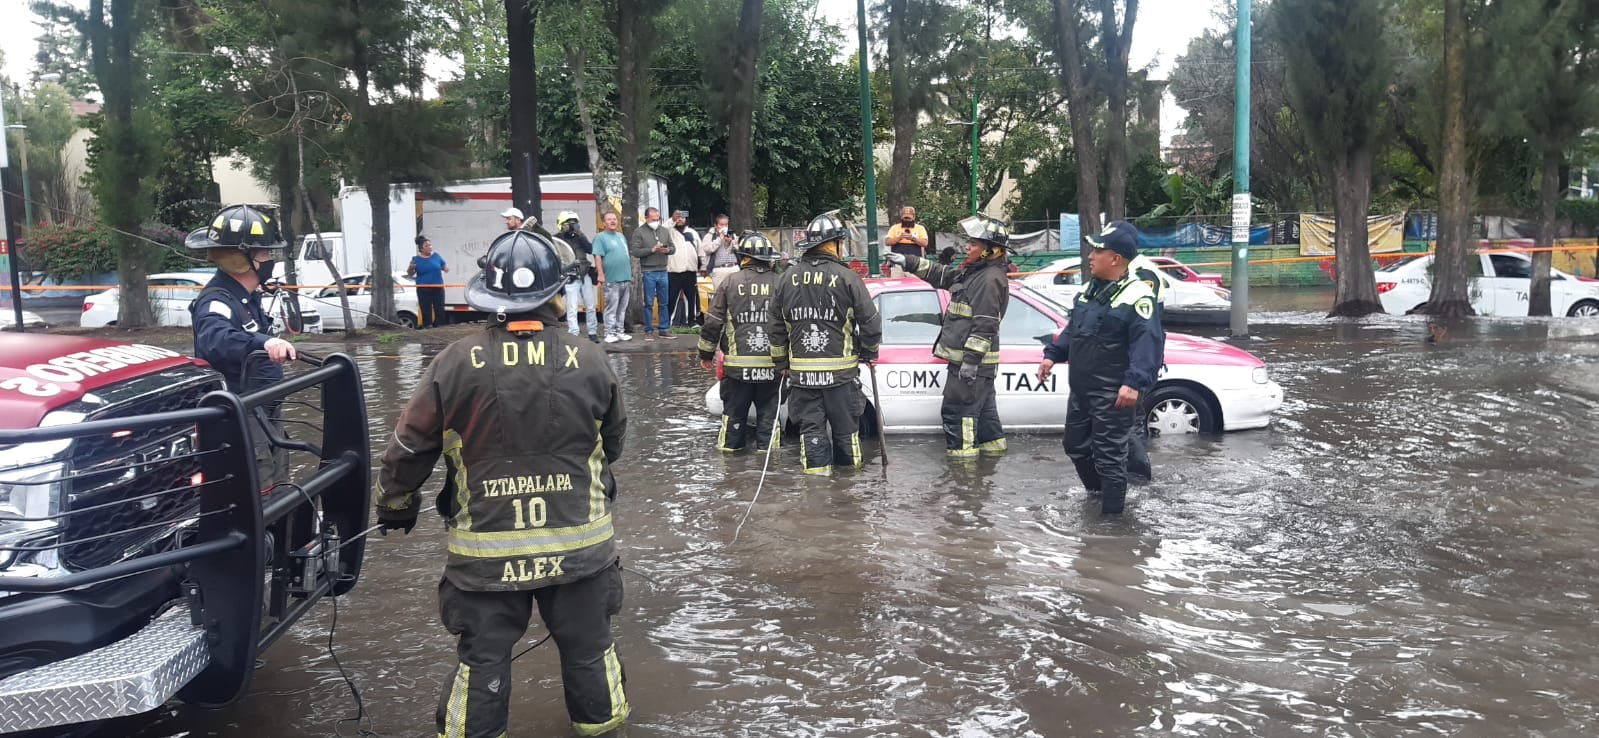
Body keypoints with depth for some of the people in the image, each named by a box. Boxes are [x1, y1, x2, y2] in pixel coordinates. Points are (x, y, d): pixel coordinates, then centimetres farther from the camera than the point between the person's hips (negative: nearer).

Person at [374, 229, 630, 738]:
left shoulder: (455, 363, -12)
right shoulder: (590, 362, -9)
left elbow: (410, 447, -3)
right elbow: (613, 442, 7)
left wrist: (396, 505, 16)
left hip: (486, 551, -1)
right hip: (579, 543, 1)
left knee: (483, 658, 13)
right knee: (588, 646, 20)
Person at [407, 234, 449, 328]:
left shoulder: (437, 256, 4)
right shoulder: (416, 259, 0)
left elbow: (444, 266, 13)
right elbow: (410, 274, 5)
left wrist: (446, 268, -11)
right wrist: (411, 268, -18)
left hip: (438, 288, 2)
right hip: (423, 290, -2)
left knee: (440, 310, 5)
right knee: (426, 311, 0)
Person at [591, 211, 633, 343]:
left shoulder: (621, 236, 18)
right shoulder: (600, 237, -3)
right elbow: (597, 257, -11)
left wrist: (630, 274, 21)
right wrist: (600, 274, -20)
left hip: (626, 278, 7)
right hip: (611, 280, -7)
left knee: (622, 309, 10)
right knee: (611, 308, -5)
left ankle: (619, 331, 17)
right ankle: (609, 333, 0)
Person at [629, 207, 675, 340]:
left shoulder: (665, 231, 12)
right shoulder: (639, 232, -1)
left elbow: (673, 247, 15)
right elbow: (635, 251, -9)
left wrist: (668, 250, -8)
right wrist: (652, 250, -17)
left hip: (663, 271, 4)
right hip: (648, 272, -4)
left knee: (664, 303, 8)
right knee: (649, 303, 1)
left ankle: (664, 329, 16)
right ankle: (649, 331, 7)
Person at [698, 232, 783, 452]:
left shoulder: (731, 282, -2)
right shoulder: (780, 284, 1)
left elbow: (713, 322, -1)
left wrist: (706, 354, 10)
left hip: (738, 362, -1)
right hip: (771, 363, 1)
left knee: (734, 409, 11)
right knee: (769, 409, 10)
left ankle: (729, 446, 18)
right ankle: (766, 448, 12)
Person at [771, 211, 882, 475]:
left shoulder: (788, 278, 4)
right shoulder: (847, 278, -10)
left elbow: (777, 326, 10)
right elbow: (871, 322, -7)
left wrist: (781, 362, 20)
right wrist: (869, 352, 11)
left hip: (801, 371, 3)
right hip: (840, 371, -3)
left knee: (811, 426, 8)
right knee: (845, 424, 12)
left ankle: (817, 468, 7)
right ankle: (849, 465, 24)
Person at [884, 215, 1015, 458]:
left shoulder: (991, 279, -18)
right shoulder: (972, 272, 15)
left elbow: (985, 325, -23)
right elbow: (941, 276, 27)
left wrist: (971, 359, -25)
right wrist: (908, 262, 22)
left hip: (973, 360, -11)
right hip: (966, 358, 11)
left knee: (957, 409, -7)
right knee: (982, 405, 21)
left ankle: (962, 451, -3)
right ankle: (992, 443, 32)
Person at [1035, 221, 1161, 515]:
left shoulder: (1136, 295, -17)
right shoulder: (1091, 289, 12)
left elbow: (1147, 342, -25)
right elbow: (1073, 329, 23)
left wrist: (1135, 382, -34)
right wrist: (1053, 355, 15)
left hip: (1112, 395, -9)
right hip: (1081, 390, 10)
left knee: (1109, 455, -4)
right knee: (1075, 445, 20)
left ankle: (1110, 514, 5)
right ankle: (1097, 493, 40)